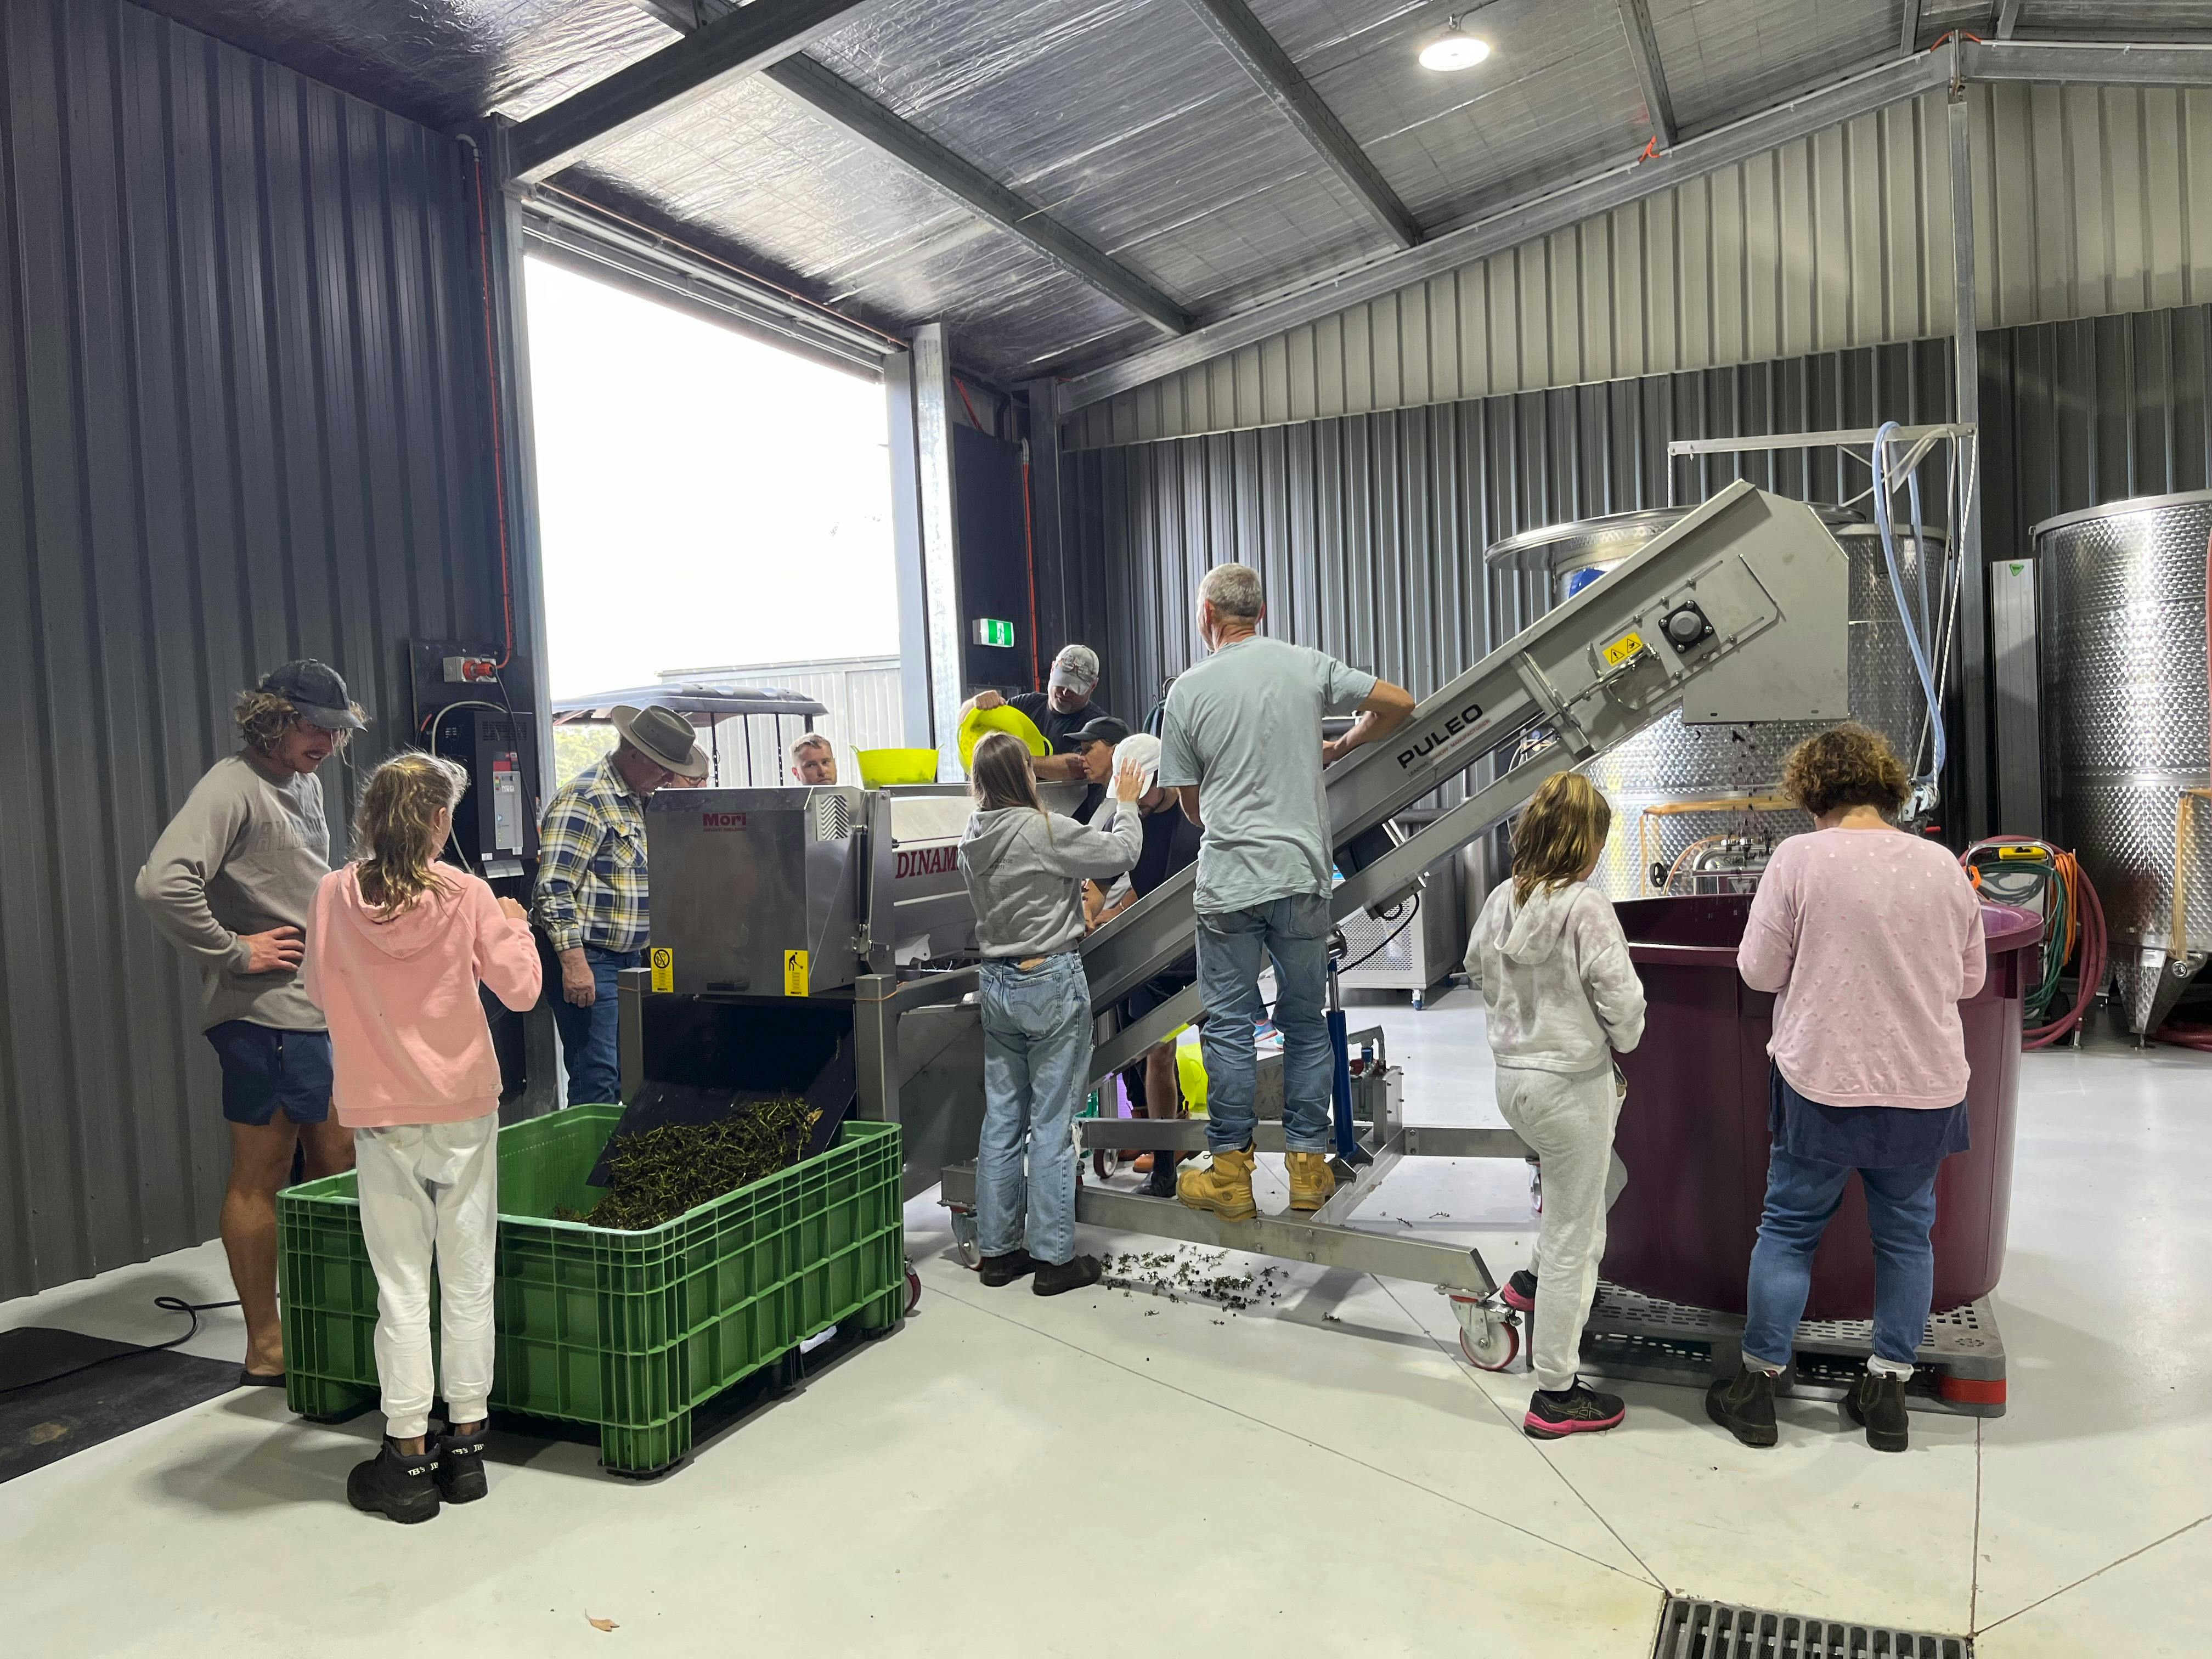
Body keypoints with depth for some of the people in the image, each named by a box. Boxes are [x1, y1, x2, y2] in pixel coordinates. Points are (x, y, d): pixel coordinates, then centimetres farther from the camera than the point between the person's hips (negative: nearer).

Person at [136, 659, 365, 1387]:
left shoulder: (304, 784, 14)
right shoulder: (233, 788, -14)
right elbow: (161, 884, -26)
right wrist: (234, 952, -19)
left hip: (323, 1010, 9)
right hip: (268, 1017, -9)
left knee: (337, 1166, 14)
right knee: (260, 1181, 1)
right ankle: (266, 1350, 12)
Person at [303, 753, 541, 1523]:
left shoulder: (337, 895, -6)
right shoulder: (467, 896, -11)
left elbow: (320, 990, 6)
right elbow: (520, 989, -5)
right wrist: (513, 924, 10)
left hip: (381, 1119, 1)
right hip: (464, 1112, -1)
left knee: (402, 1288, 8)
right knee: (468, 1282, 10)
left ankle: (408, 1458, 15)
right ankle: (465, 1445, 19)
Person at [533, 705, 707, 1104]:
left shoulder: (642, 800, 15)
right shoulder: (585, 800, -15)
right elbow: (555, 887, -21)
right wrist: (574, 962, -27)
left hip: (631, 958, 9)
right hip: (591, 963, -9)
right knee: (598, 1081, -8)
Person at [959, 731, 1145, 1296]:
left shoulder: (972, 841, 5)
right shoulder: (1044, 829, -15)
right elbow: (1121, 852, -6)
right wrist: (1127, 804, 9)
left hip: (996, 983, 7)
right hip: (1052, 981, -7)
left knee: (1001, 1120, 11)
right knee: (1052, 1122, 0)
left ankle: (998, 1249, 19)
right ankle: (1053, 1257, 6)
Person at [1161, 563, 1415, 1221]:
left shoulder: (1189, 689, -1)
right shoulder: (1308, 666, 3)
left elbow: (1189, 802, 5)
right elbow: (1397, 703, 8)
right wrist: (1340, 748, 22)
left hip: (1228, 882, -2)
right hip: (1302, 874, 2)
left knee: (1229, 1025, 5)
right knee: (1305, 1022, 11)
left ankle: (1230, 1172, 10)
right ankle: (1308, 1167, 17)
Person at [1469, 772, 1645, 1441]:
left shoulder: (1500, 901, 0)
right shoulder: (1586, 908, -19)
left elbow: (1485, 976, 10)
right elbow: (1622, 1001, -16)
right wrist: (1621, 1046, 5)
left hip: (1512, 1076, 7)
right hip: (1573, 1084, -7)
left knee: (1605, 1180, 31)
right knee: (1574, 1237, 5)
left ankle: (1535, 1280, 34)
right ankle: (1555, 1394, 15)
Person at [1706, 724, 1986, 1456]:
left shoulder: (1801, 858, -11)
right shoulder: (1943, 866, 1)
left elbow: (1759, 971, -8)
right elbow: (1969, 978, 10)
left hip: (1824, 1083, -3)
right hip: (1926, 1087, 3)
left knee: (1789, 1229, 9)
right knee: (1905, 1234, 16)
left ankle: (1758, 1386, 16)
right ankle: (1888, 1390, 24)